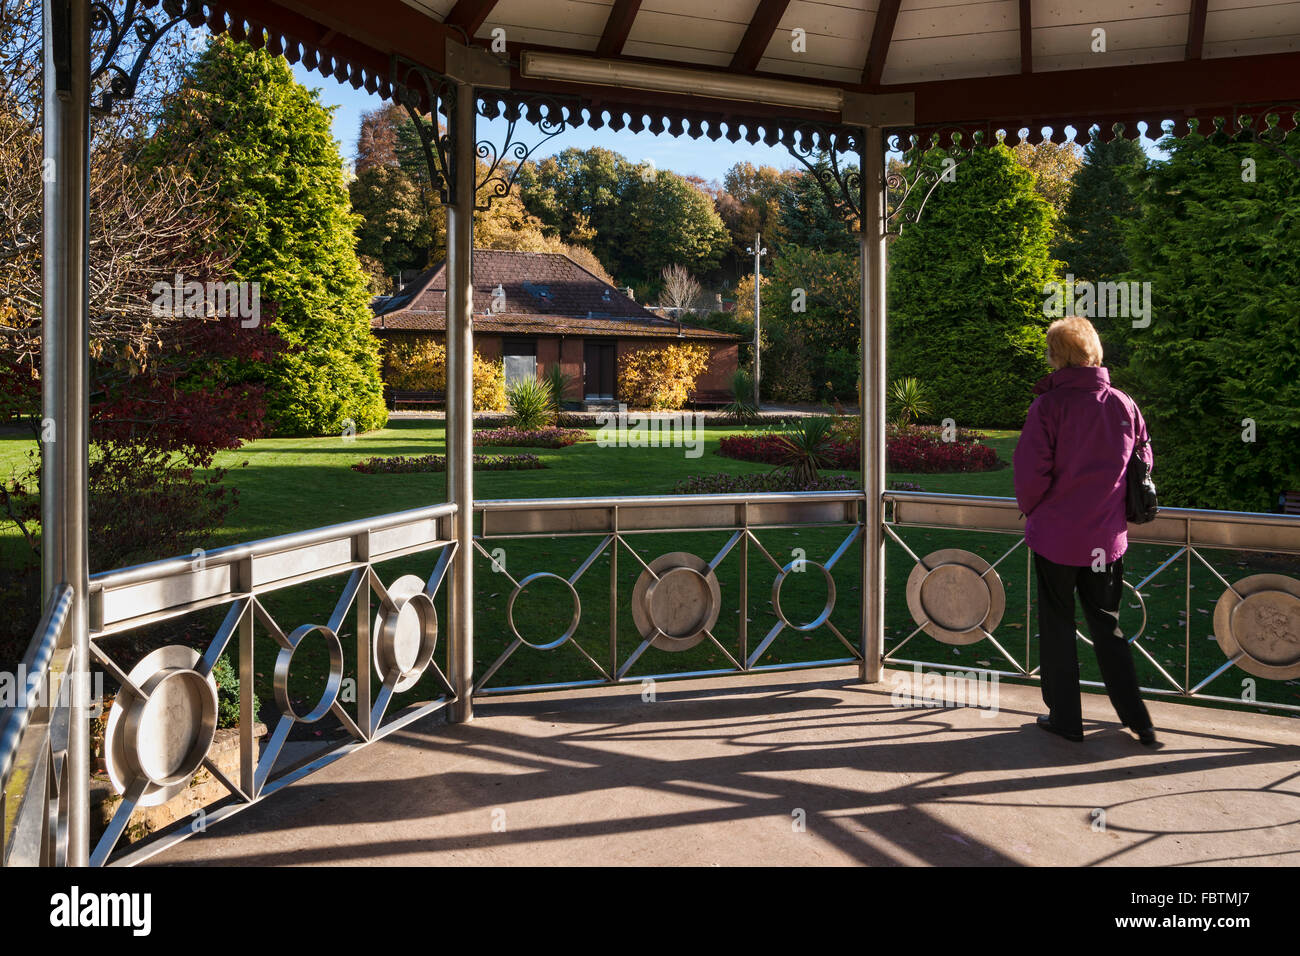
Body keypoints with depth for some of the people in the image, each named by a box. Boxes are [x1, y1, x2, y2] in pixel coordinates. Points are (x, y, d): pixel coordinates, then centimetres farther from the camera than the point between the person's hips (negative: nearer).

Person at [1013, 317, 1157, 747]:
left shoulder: (1049, 405, -15)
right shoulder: (1124, 404, -2)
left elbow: (1030, 472, -17)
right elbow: (1143, 465, 5)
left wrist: (1031, 509, 2)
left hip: (1056, 534, -4)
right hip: (1107, 538, 4)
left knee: (1057, 627, 11)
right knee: (1107, 626, 18)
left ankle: (1065, 717, 19)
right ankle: (1138, 721, 20)